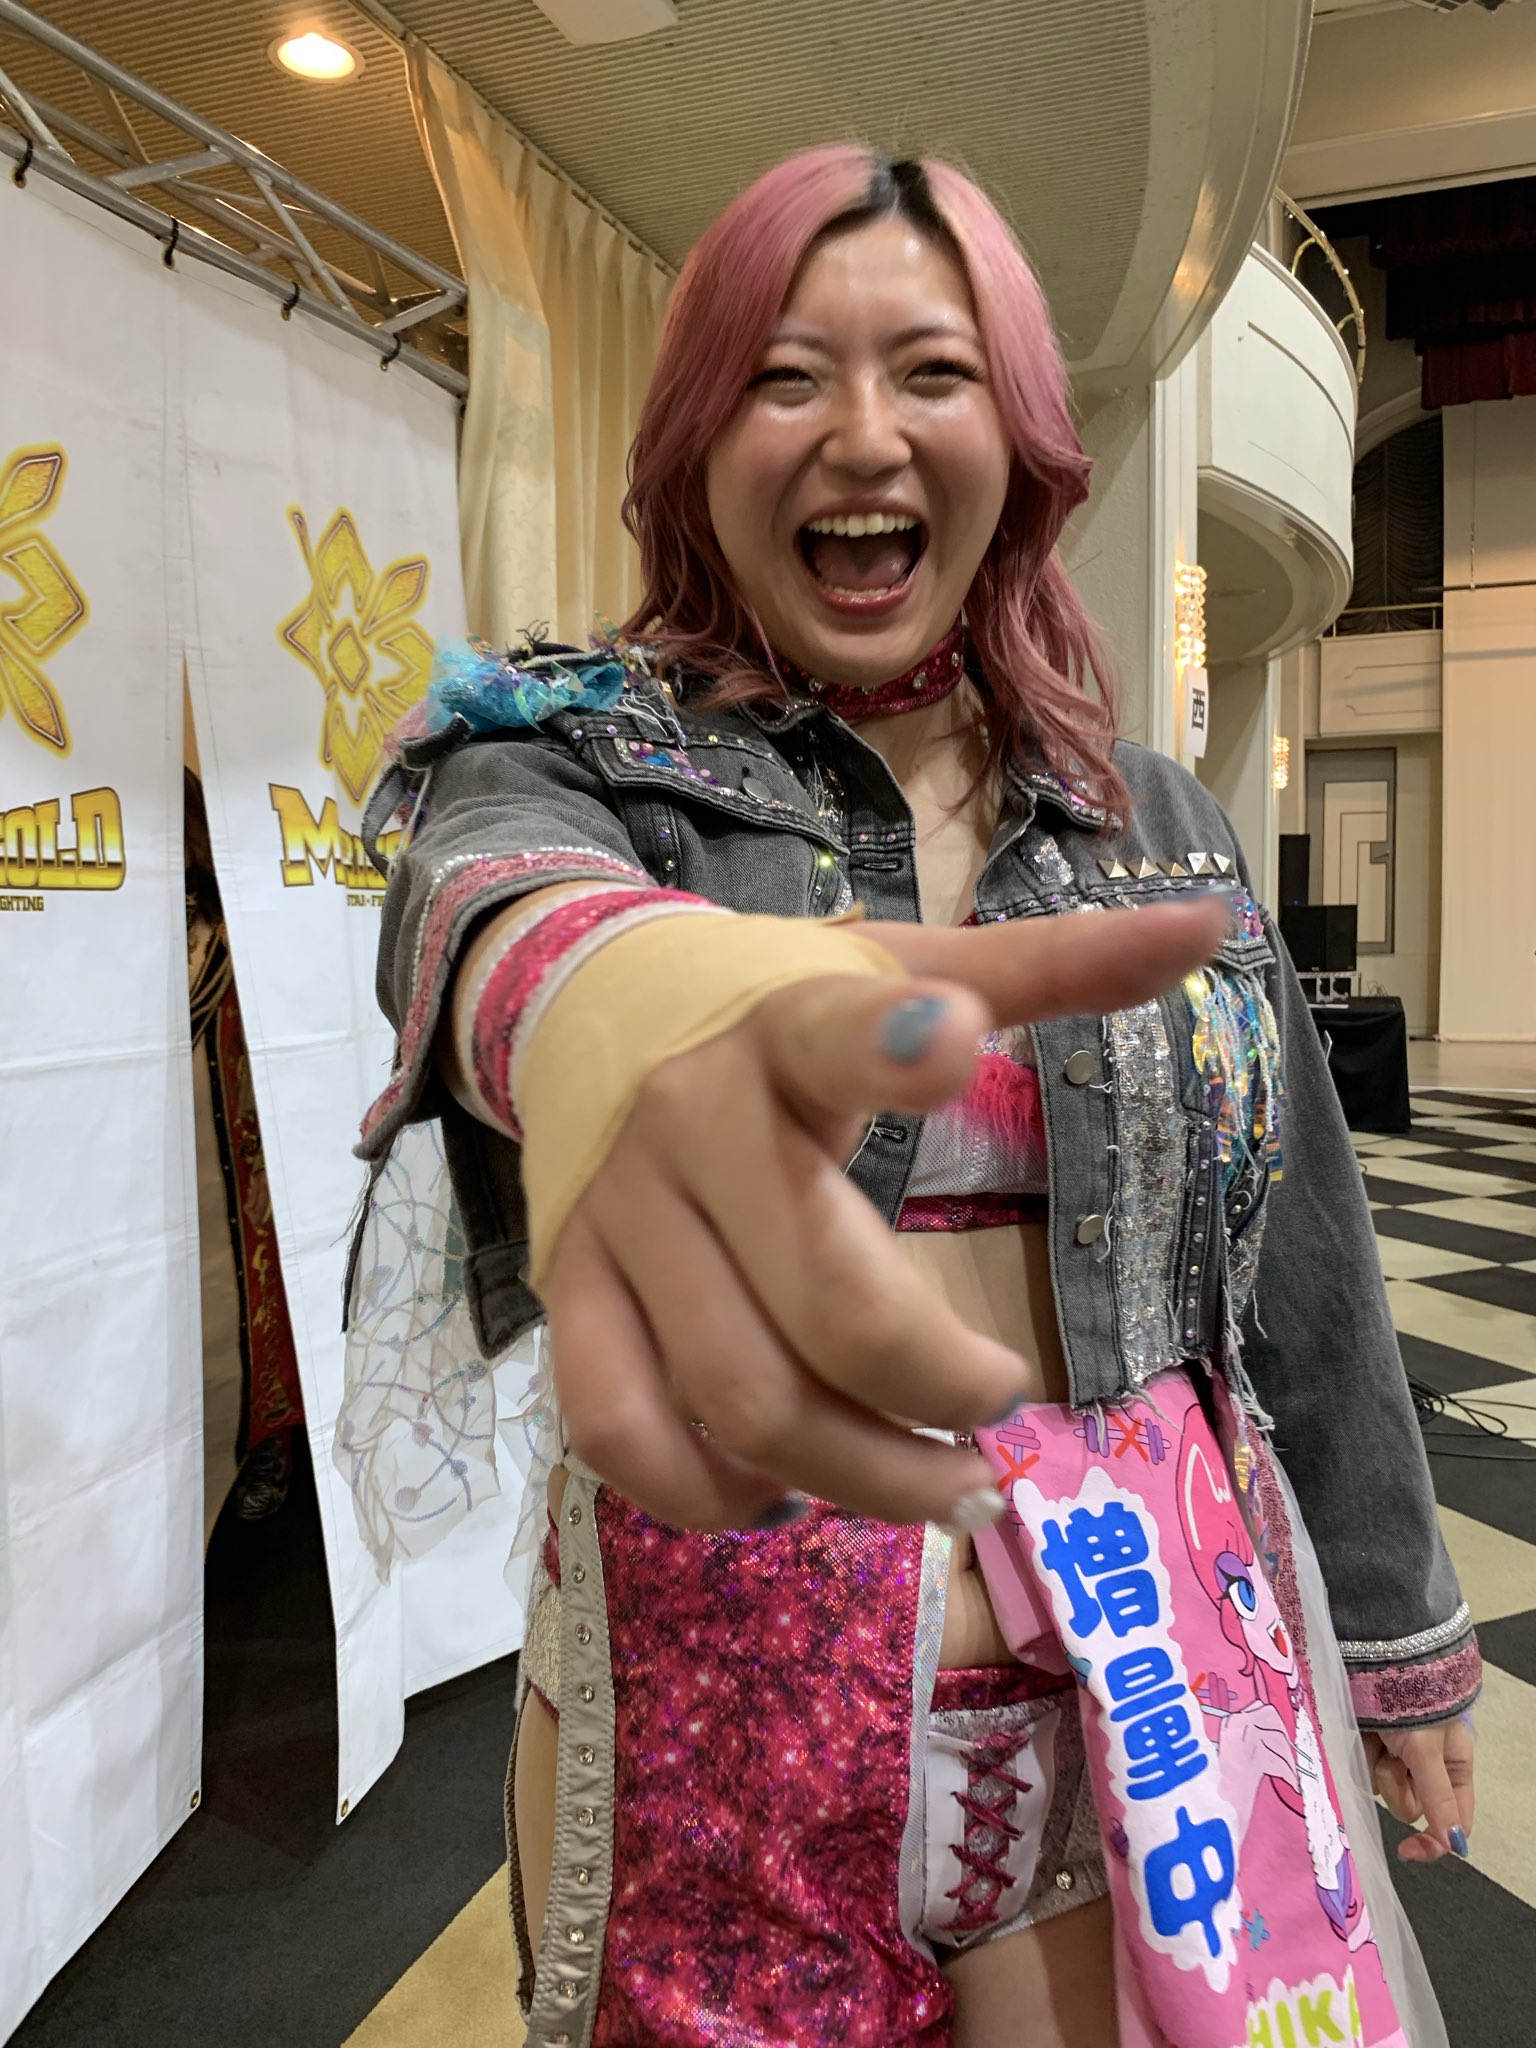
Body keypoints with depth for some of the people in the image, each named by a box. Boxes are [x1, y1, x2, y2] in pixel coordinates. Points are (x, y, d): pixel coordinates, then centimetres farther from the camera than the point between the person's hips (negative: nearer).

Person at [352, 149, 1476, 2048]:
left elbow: (1300, 1269, 8)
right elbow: (496, 885, -31)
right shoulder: (578, 748, -6)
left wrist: (1401, 1635, 15)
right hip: (724, 1695, -2)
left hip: (1143, 1691, 3)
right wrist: (631, 998, -55)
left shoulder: (1160, 821, 3)